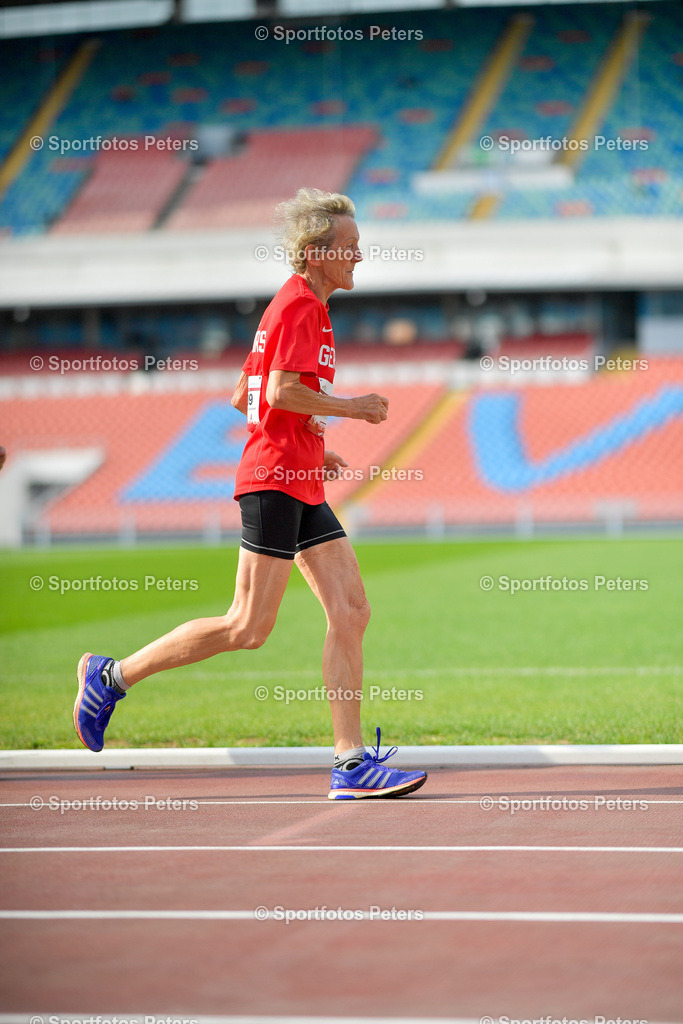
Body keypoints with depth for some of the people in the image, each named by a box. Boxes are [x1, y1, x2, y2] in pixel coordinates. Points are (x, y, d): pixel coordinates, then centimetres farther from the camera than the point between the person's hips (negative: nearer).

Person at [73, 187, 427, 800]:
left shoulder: (298, 306, 20)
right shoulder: (300, 304, -10)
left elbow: (244, 397, 23)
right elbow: (282, 391, -22)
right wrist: (353, 407, -11)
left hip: (299, 487, 10)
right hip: (275, 480, -10)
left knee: (352, 612, 0)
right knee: (249, 628, -7)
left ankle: (351, 764, -2)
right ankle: (111, 676, 5)